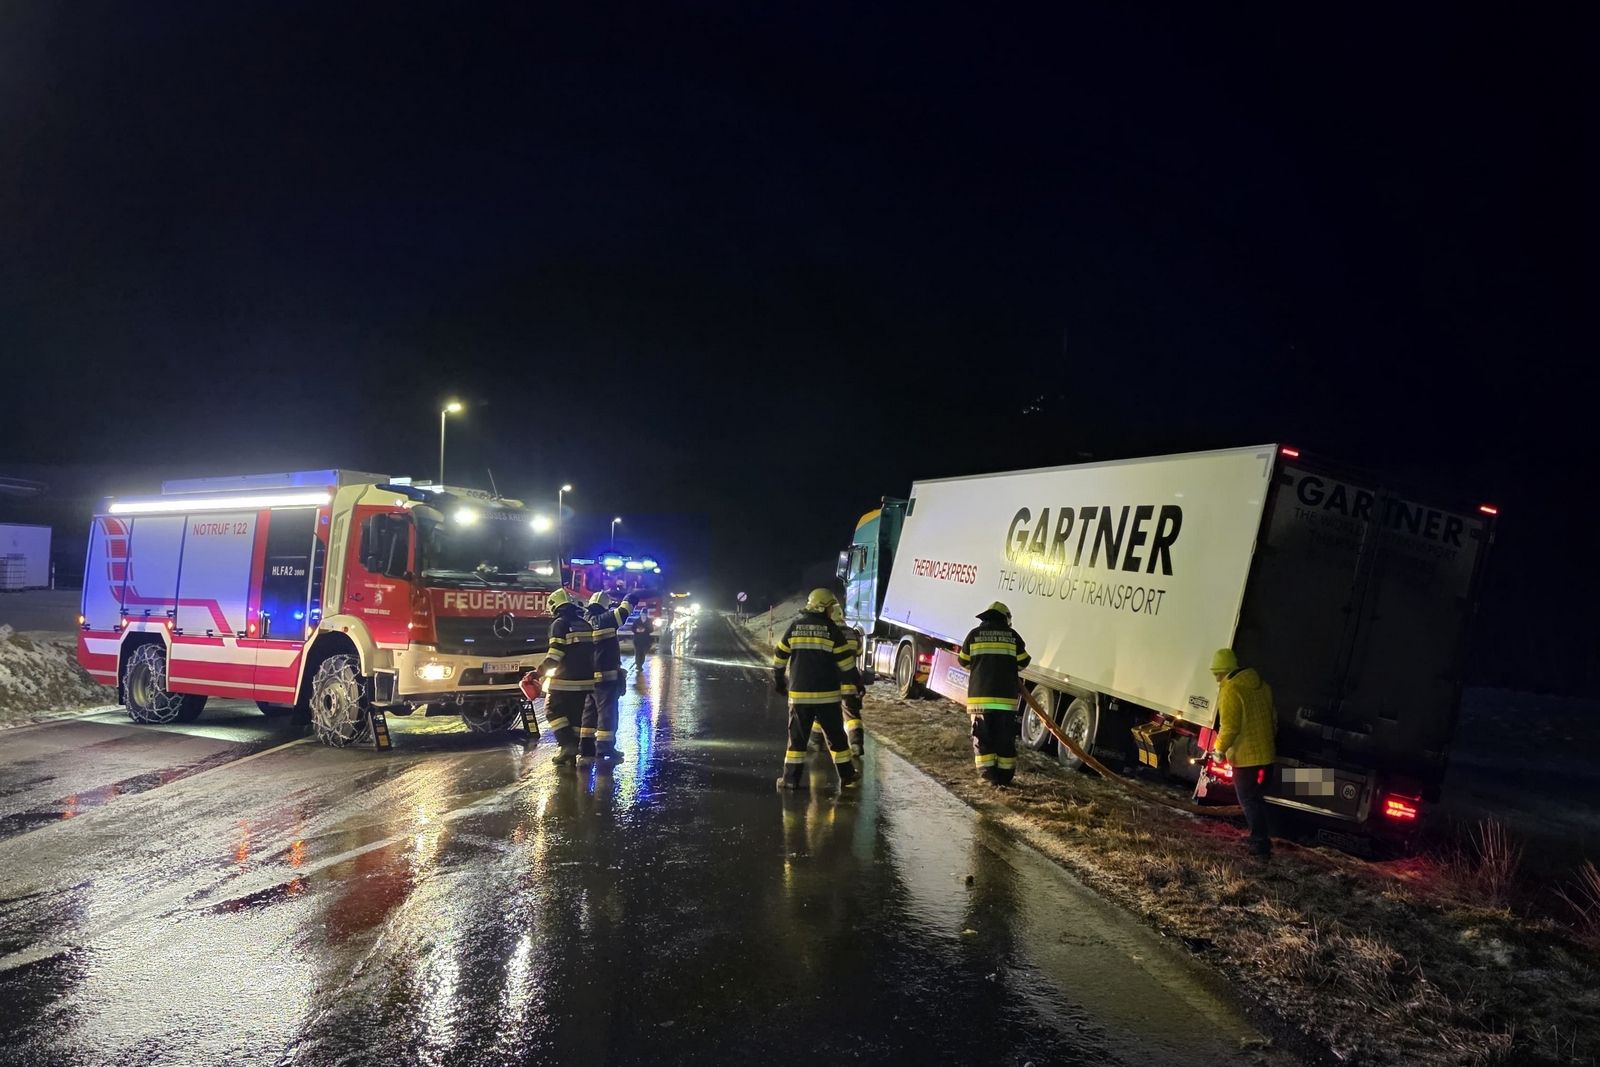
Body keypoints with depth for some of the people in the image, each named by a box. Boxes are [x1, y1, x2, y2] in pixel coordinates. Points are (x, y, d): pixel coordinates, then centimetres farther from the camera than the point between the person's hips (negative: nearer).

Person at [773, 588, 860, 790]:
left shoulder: (795, 626, 2)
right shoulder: (832, 629, -5)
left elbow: (779, 658, 7)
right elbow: (846, 662, -5)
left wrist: (779, 681, 20)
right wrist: (857, 684, 7)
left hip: (799, 694, 1)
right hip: (827, 694, -1)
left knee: (797, 737, 8)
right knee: (836, 736, 10)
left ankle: (791, 778, 5)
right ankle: (846, 776, 16)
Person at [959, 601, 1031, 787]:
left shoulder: (975, 634, 3)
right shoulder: (1012, 635, 4)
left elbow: (964, 662, 10)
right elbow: (1023, 662, 8)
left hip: (979, 695, 0)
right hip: (1006, 695, 0)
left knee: (983, 737, 6)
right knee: (1005, 737, 7)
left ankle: (988, 775, 3)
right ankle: (1005, 776, 9)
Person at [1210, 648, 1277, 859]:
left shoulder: (1231, 690, -17)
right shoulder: (1261, 685, 10)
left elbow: (1229, 727, -20)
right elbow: (1272, 718, 19)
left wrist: (1220, 748, -8)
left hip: (1245, 756, -8)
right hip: (1266, 753, 8)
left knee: (1249, 801, 0)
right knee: (1256, 798, 20)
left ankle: (1261, 846, -1)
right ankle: (1259, 840, 28)